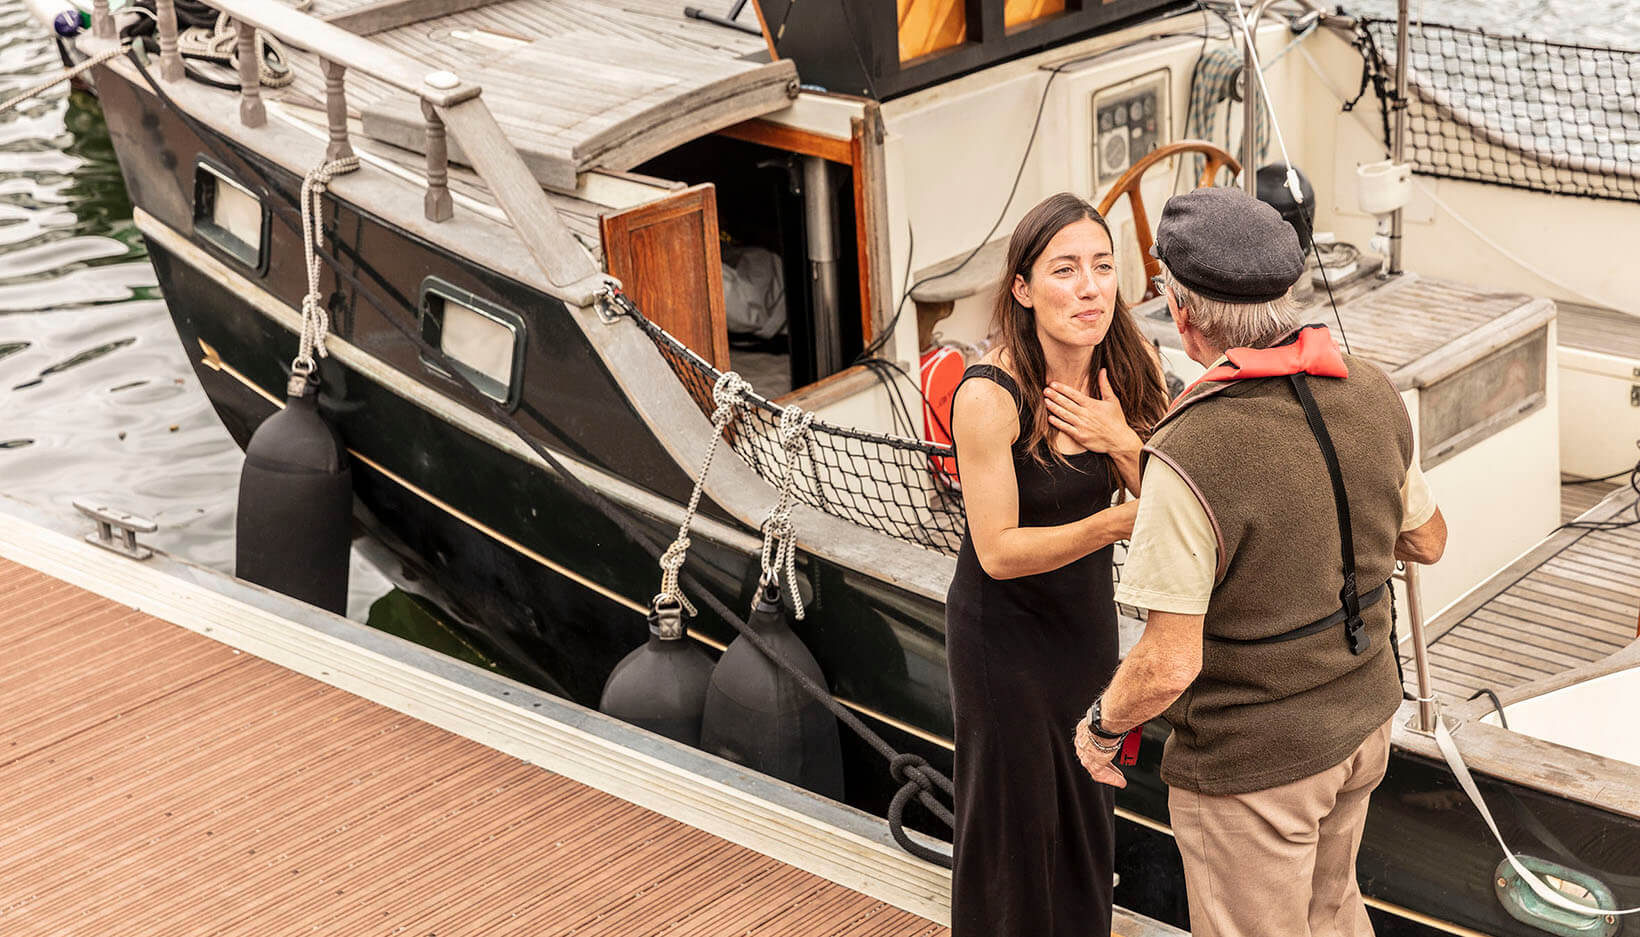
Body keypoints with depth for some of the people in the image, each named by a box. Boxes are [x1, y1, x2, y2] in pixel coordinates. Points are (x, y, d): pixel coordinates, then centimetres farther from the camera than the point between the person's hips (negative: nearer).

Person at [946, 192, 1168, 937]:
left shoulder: (1126, 369, -11)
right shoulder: (990, 396, -28)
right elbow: (998, 551, -25)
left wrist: (1123, 443, -27)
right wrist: (1115, 523, -37)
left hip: (1087, 616, 6)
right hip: (1005, 631, -5)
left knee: (1086, 800, 22)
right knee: (1017, 811, 11)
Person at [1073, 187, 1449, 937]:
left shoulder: (1192, 454, -31)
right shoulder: (1370, 392, -10)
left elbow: (1170, 665, -27)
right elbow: (1426, 541, 7)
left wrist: (1100, 727, -8)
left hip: (1251, 760, -6)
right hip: (1360, 719, 7)